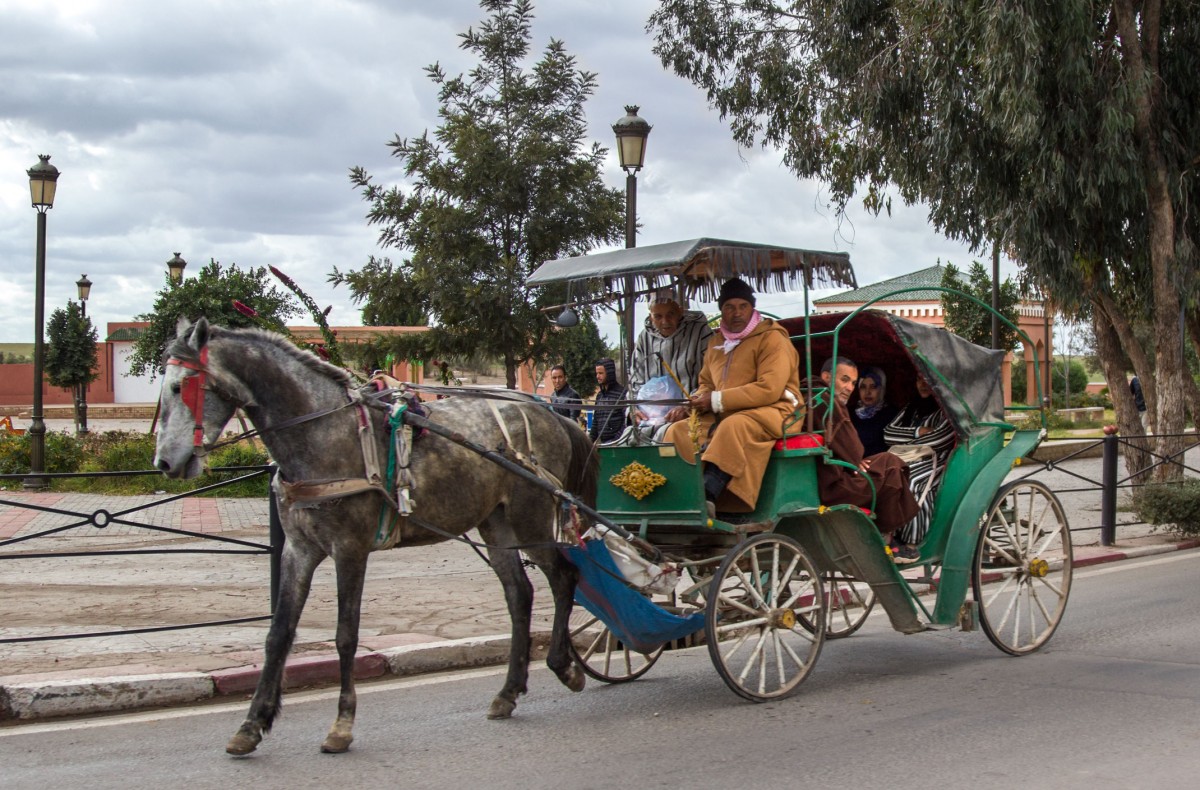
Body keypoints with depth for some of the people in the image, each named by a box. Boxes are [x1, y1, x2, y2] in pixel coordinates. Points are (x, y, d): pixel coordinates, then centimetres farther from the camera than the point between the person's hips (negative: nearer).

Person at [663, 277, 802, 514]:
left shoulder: (772, 339, -5)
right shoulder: (715, 342, 19)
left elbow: (769, 389, -17)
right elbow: (706, 384, 25)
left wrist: (717, 401, -16)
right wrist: (691, 405, 0)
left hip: (771, 411, -7)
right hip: (724, 416, 7)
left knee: (734, 426, -38)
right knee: (678, 431, -13)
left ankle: (707, 494, -49)